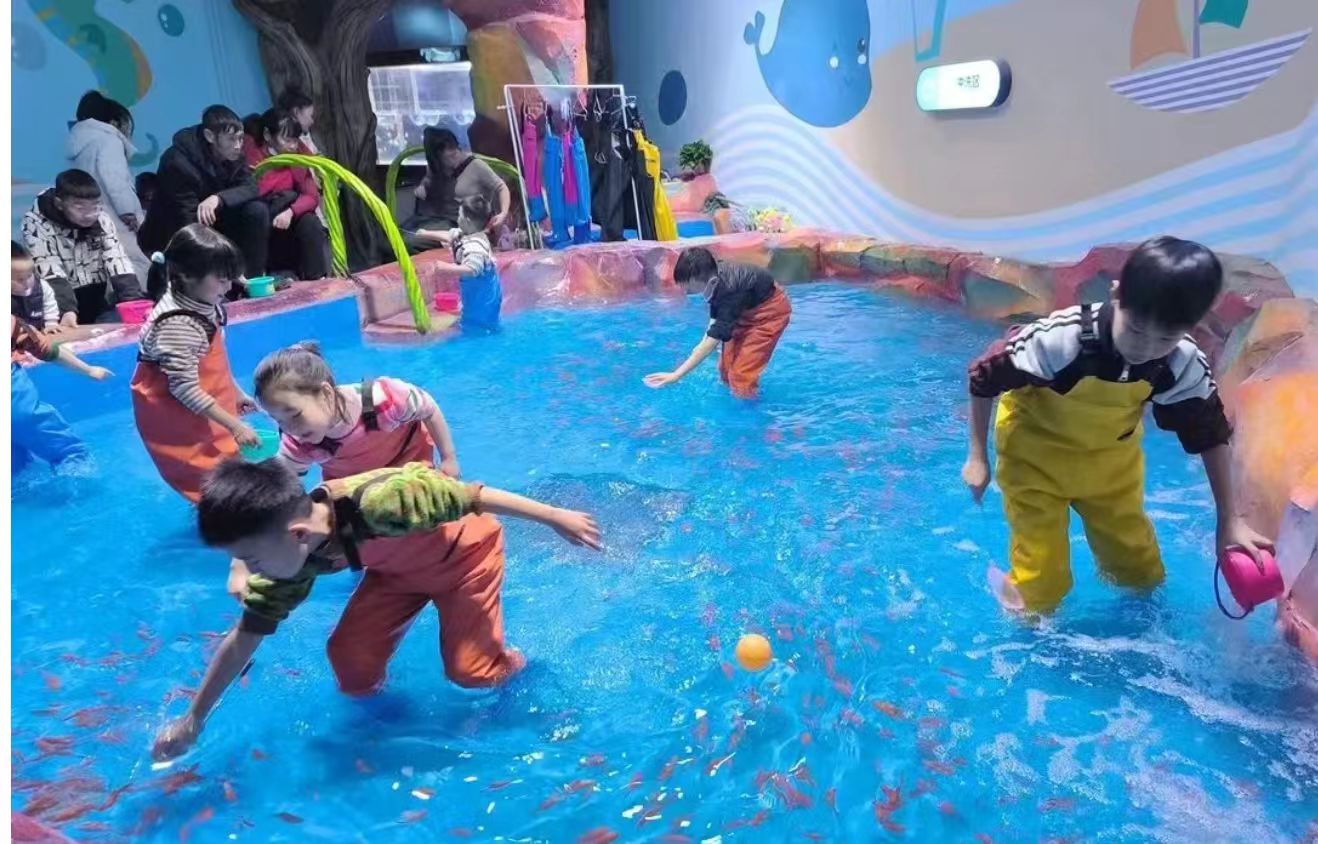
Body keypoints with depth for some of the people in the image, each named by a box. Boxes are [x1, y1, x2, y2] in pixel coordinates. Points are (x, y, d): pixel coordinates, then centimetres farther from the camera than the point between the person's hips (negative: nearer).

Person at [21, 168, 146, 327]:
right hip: (60, 307, -3)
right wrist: (66, 310, -35)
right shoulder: (36, 224, -10)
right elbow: (50, 274, -19)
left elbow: (118, 263, -8)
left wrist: (135, 303, -23)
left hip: (101, 305, 3)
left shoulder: (102, 220, 0)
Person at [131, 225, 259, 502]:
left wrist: (235, 393, 18)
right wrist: (235, 425, -27)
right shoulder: (178, 326, -30)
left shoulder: (204, 304, -2)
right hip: (175, 416, -9)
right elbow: (185, 389, -29)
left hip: (202, 410, 9)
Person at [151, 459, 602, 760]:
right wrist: (192, 720, 3)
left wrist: (556, 518, -23)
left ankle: (513, 664, 24)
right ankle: (369, 691, 26)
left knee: (469, 669, -9)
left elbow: (475, 495, -33)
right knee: (349, 658, -7)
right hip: (399, 569, 5)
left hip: (464, 549, -5)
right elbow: (243, 638, -6)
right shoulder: (291, 558, -21)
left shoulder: (376, 502, -44)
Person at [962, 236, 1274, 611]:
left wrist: (1228, 520, -1)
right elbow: (983, 378, -22)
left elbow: (1210, 434, -3)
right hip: (1036, 450, -4)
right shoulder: (1060, 339, -36)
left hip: (1112, 457, 5)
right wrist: (978, 458, -15)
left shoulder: (1185, 365, -20)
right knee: (1042, 586, -2)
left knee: (1142, 574, 13)